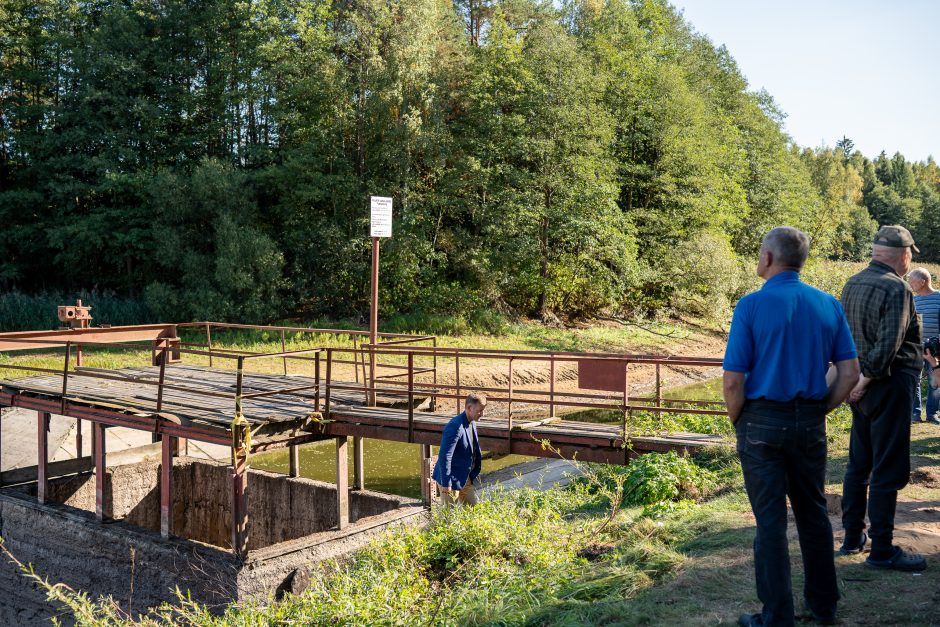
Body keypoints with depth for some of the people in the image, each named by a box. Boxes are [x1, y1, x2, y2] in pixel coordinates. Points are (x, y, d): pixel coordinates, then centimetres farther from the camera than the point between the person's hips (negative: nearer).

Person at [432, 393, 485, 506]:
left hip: (465, 478, 9)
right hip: (452, 479, -9)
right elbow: (445, 456, -27)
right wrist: (446, 483, -24)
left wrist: (474, 473, 15)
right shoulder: (455, 427, -25)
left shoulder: (472, 423, 4)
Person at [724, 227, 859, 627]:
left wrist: (737, 422, 1)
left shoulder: (752, 306, -13)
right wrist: (820, 412, 11)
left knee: (771, 521, 4)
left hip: (762, 422, -5)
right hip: (810, 424, 5)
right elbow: (850, 373, 2)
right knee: (814, 513, 18)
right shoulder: (828, 305, 2)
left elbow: (733, 381, -15)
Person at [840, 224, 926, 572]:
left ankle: (853, 536, 25)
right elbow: (888, 344, -23)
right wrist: (868, 378, -15)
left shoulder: (852, 285, 9)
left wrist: (857, 378, 16)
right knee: (888, 470, -2)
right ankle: (882, 550, 4)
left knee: (859, 463, 16)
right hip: (890, 384, -8)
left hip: (861, 384, 9)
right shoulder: (895, 288, -16)